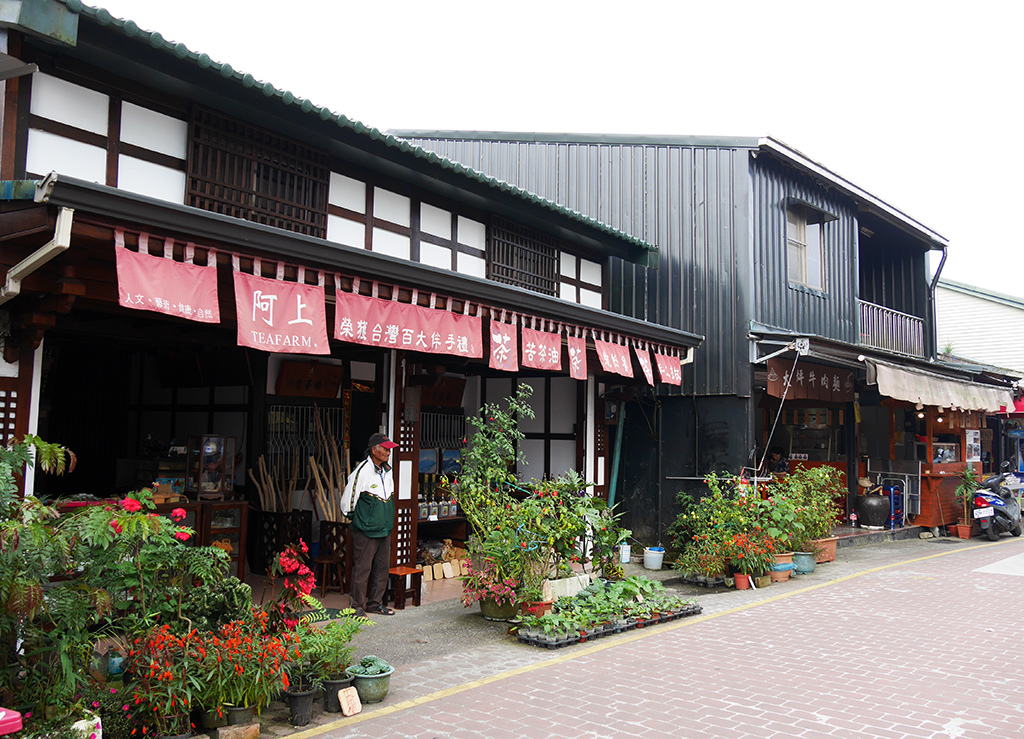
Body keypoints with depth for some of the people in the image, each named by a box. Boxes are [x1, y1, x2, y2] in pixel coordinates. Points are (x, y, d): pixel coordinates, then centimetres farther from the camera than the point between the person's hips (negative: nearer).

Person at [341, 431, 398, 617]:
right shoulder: (362, 471, -16)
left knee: (382, 567, 11)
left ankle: (375, 603, 23)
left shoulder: (386, 471, 9)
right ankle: (357, 606, 9)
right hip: (366, 530, -7)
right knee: (362, 568, -2)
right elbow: (348, 498, -10)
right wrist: (353, 516, 3)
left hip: (384, 529, 8)